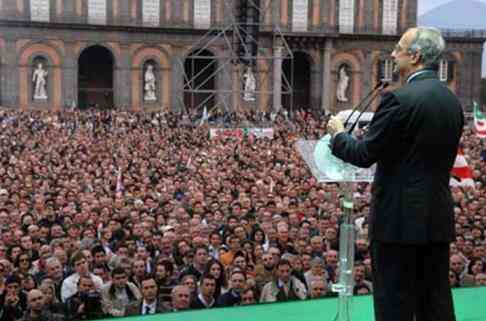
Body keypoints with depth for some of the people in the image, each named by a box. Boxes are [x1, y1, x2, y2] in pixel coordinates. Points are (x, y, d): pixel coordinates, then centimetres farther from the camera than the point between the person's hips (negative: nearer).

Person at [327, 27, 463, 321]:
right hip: (439, 218, 8)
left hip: (400, 217, -7)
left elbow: (365, 155, -14)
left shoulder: (400, 98, -16)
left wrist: (338, 134, 5)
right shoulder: (452, 101, 9)